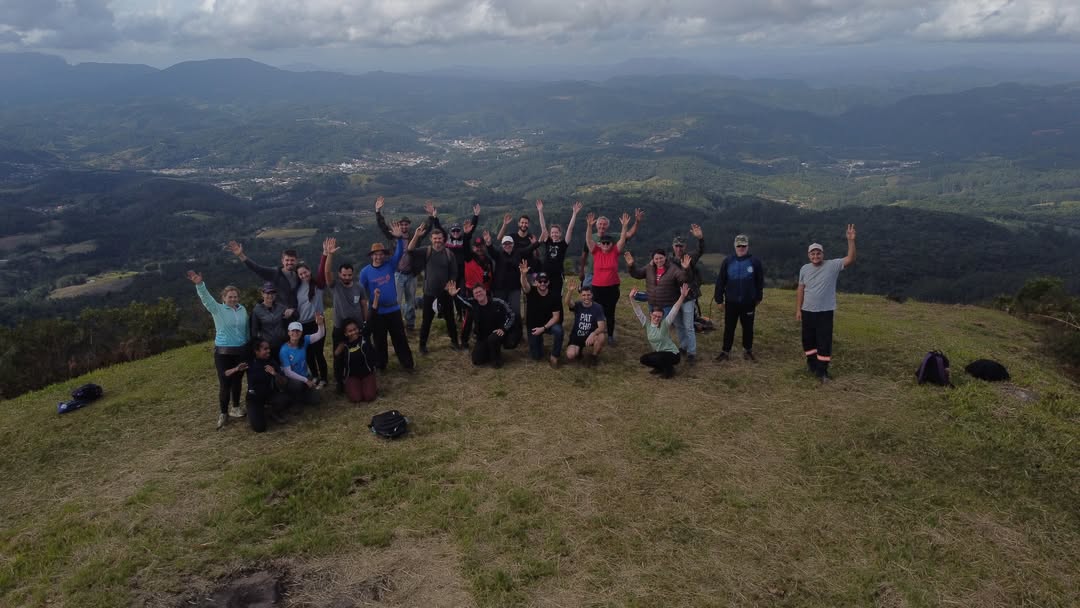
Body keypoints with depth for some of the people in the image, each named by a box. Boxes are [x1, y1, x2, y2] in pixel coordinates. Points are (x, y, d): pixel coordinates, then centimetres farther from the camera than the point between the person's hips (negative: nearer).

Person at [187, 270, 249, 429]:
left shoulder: (242, 310, 6)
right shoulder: (217, 309, -5)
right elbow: (206, 298, -22)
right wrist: (199, 284, -39)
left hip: (241, 351, 3)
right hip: (223, 352, -3)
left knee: (237, 380, 13)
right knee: (224, 383, -3)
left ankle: (235, 408, 29)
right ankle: (223, 413, 9)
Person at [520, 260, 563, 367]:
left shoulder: (555, 296, -15)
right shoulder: (531, 292, -15)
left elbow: (556, 317, -15)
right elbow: (524, 285, -40)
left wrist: (543, 328, -25)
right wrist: (523, 274, -62)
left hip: (549, 324, -1)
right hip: (533, 325, 1)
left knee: (558, 330, -36)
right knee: (536, 357, 2)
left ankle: (554, 356, -15)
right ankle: (539, 341, 37)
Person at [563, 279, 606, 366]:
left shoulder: (597, 307, -10)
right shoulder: (577, 305, -8)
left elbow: (602, 327, -19)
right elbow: (567, 303, -32)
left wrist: (592, 334, -39)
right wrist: (570, 291, -54)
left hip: (590, 337, 0)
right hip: (576, 337, 0)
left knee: (601, 337, -33)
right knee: (570, 356, -27)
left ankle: (593, 356, -3)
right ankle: (580, 351, 11)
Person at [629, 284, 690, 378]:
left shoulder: (665, 323, -17)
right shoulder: (647, 323, -7)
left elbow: (675, 309, -27)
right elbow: (637, 311, -14)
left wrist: (682, 296, -39)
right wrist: (631, 298, -29)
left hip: (672, 354, -6)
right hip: (659, 353, 6)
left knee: (656, 358, -30)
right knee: (644, 359, -3)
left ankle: (669, 369, -1)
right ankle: (661, 367, 18)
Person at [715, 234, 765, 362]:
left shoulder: (755, 262, -3)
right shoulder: (727, 261, -1)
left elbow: (760, 282, 4)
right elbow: (720, 282, 1)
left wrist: (758, 298, 7)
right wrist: (719, 299, 1)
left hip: (748, 303, 0)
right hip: (731, 302, 1)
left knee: (748, 328, 11)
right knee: (729, 328, 8)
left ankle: (748, 350, 26)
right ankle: (726, 351, 18)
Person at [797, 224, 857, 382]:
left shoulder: (833, 265, -6)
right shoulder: (804, 269, 4)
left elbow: (851, 259, -19)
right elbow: (800, 290, 8)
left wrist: (851, 240, -29)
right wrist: (798, 310, 6)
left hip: (825, 312, -3)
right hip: (807, 311, 3)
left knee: (824, 341, -4)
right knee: (808, 340, 15)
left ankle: (822, 370, 3)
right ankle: (812, 363, 33)